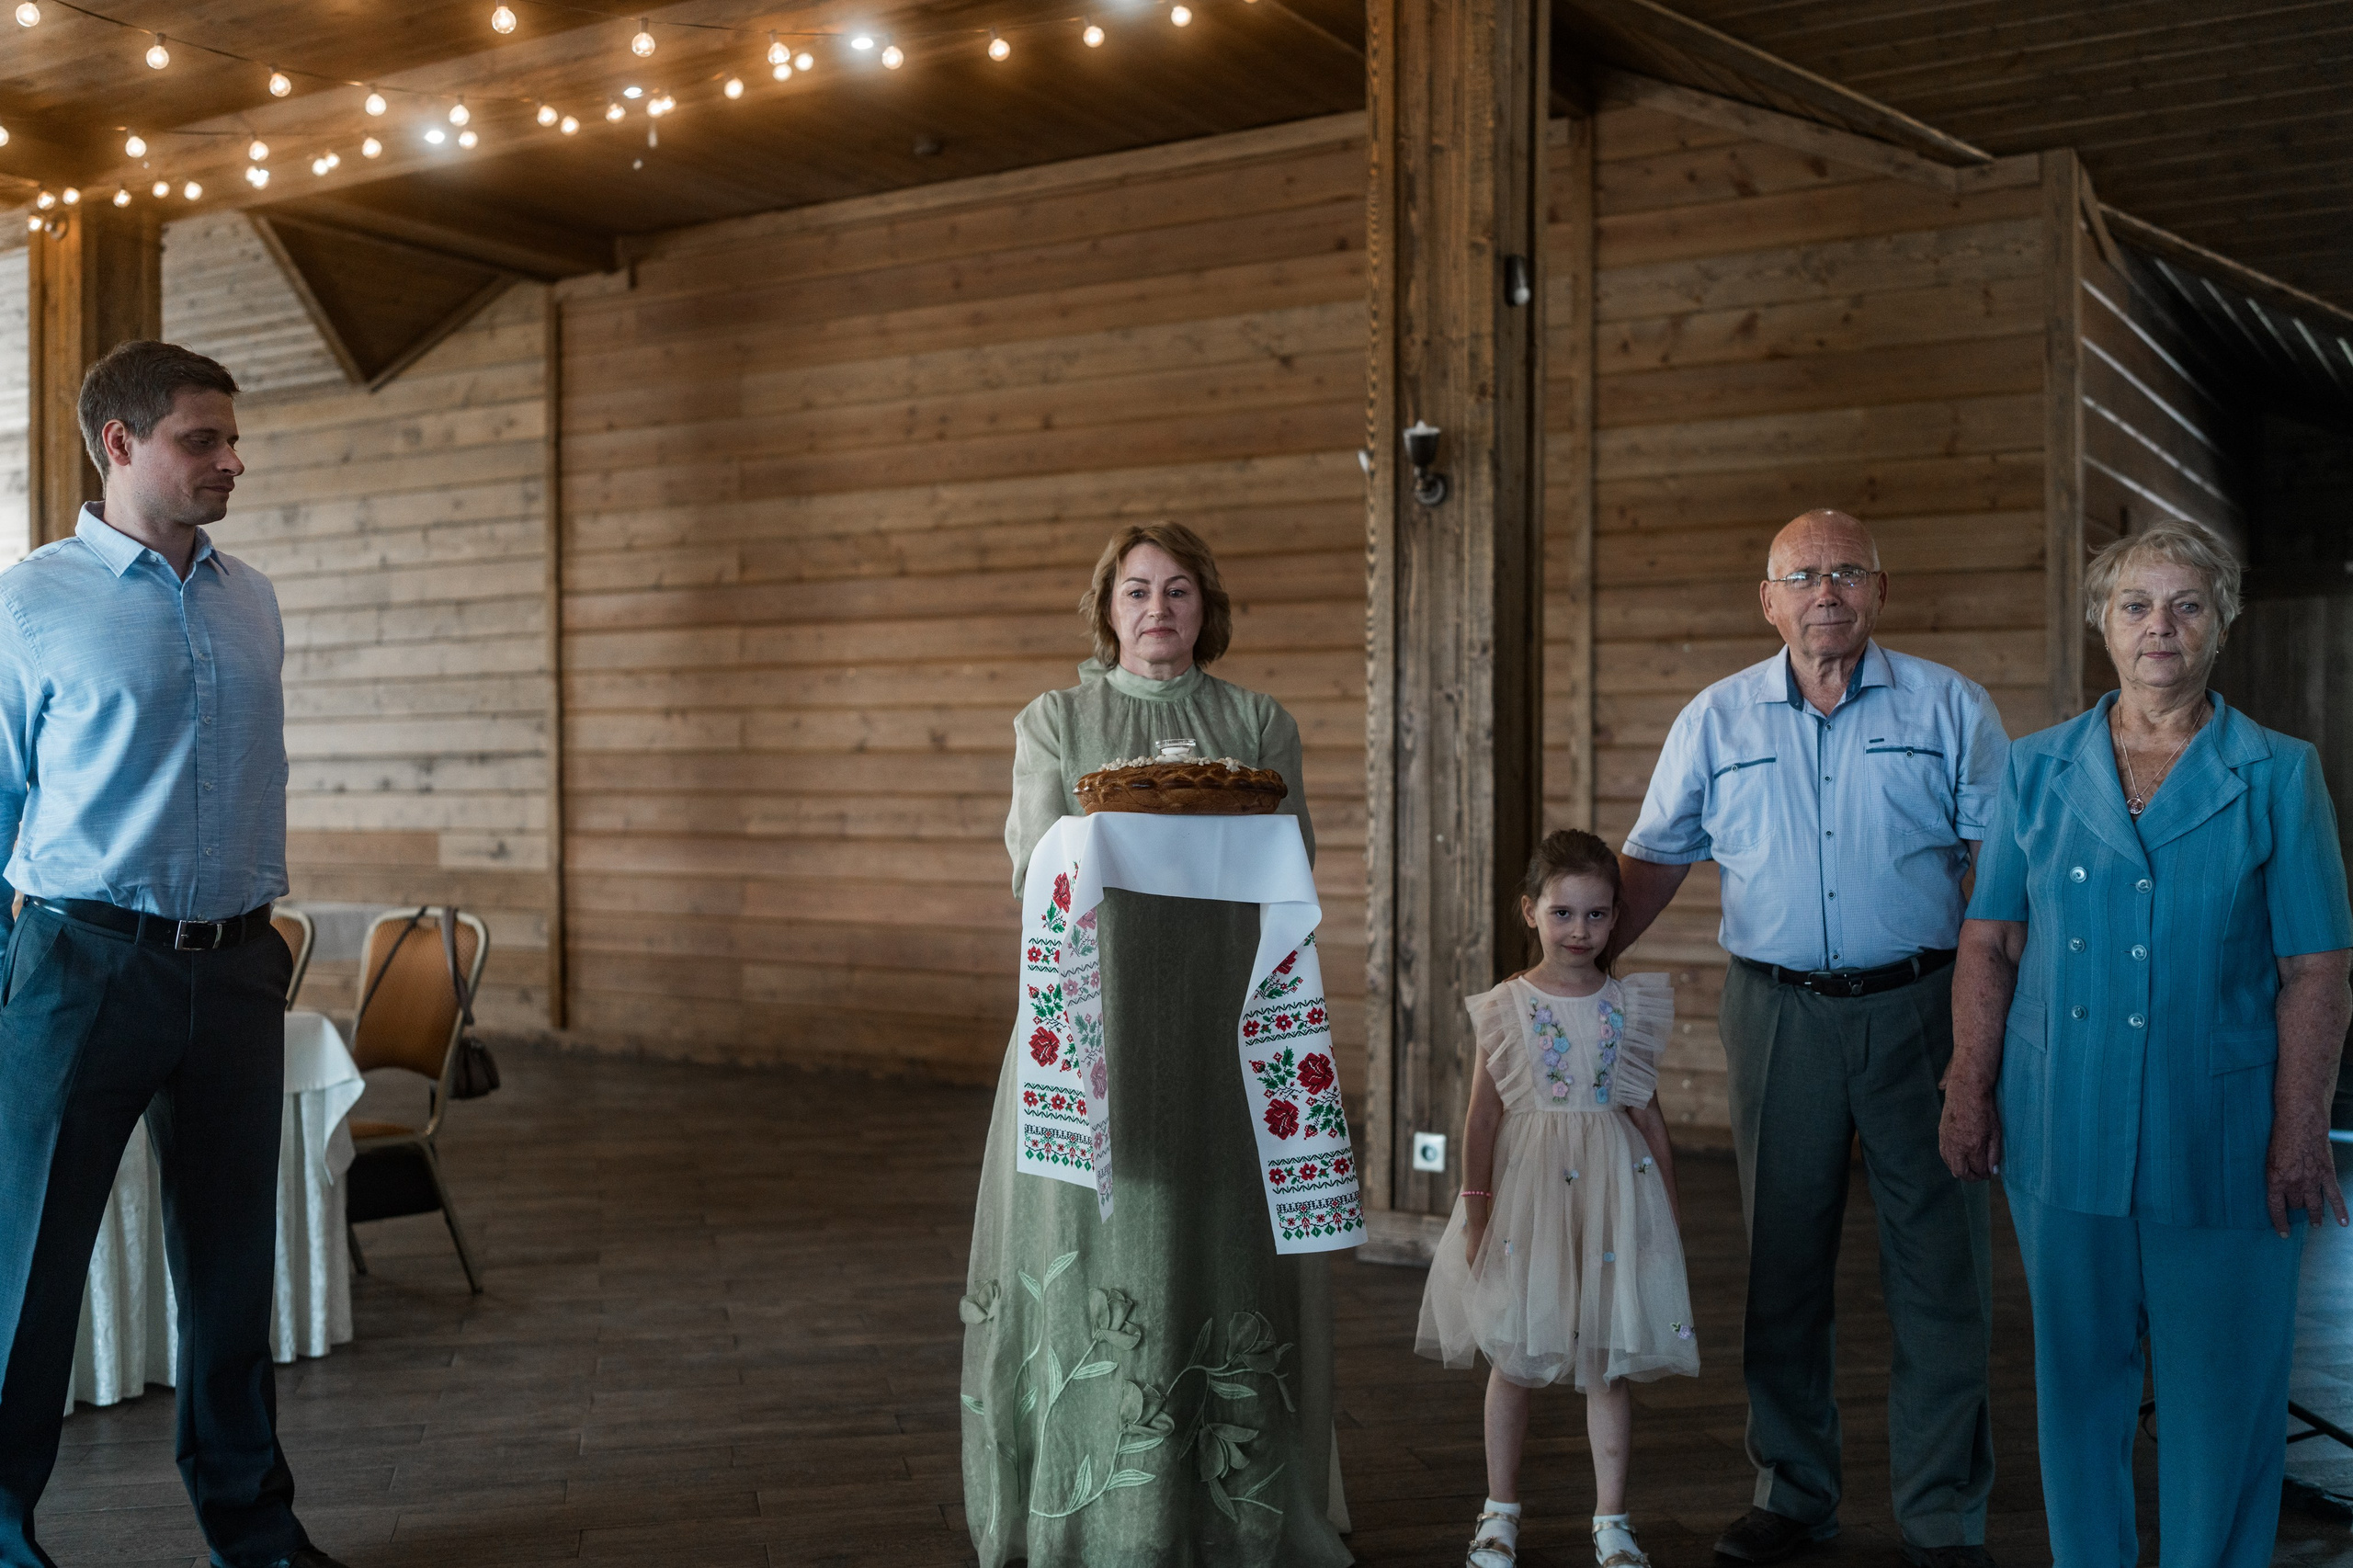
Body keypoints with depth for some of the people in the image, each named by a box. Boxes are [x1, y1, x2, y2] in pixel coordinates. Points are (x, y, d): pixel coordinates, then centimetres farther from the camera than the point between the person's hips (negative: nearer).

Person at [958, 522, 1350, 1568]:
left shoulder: (1258, 724, 12)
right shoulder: (1053, 723, 11)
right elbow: (1036, 861, -1)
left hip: (1219, 1011, 1)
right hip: (1093, 1009, 0)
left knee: (1217, 1232, -2)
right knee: (1090, 1235, -2)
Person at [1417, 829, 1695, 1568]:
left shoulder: (1628, 1009, 2)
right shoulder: (1504, 1010, -3)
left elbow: (1646, 1113, 8)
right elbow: (1483, 1114, -1)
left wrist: (1671, 1206, 9)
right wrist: (1475, 1204, -3)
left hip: (1611, 1190, 1)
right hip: (1526, 1194, -1)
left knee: (1608, 1361, 5)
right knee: (1513, 1357, 8)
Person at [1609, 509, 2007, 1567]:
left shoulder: (1949, 708, 4)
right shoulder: (1716, 720, 8)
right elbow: (1657, 855, 13)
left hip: (1919, 1006, -1)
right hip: (1776, 1013, 2)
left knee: (1938, 1261, 2)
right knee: (1782, 1257, 8)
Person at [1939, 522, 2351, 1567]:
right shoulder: (2036, 770, 6)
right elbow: (1989, 945, 6)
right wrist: (1969, 1091, 0)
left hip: (2218, 1138, -2)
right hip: (2062, 1129, 2)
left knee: (2221, 1390, 5)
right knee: (2077, 1375, 13)